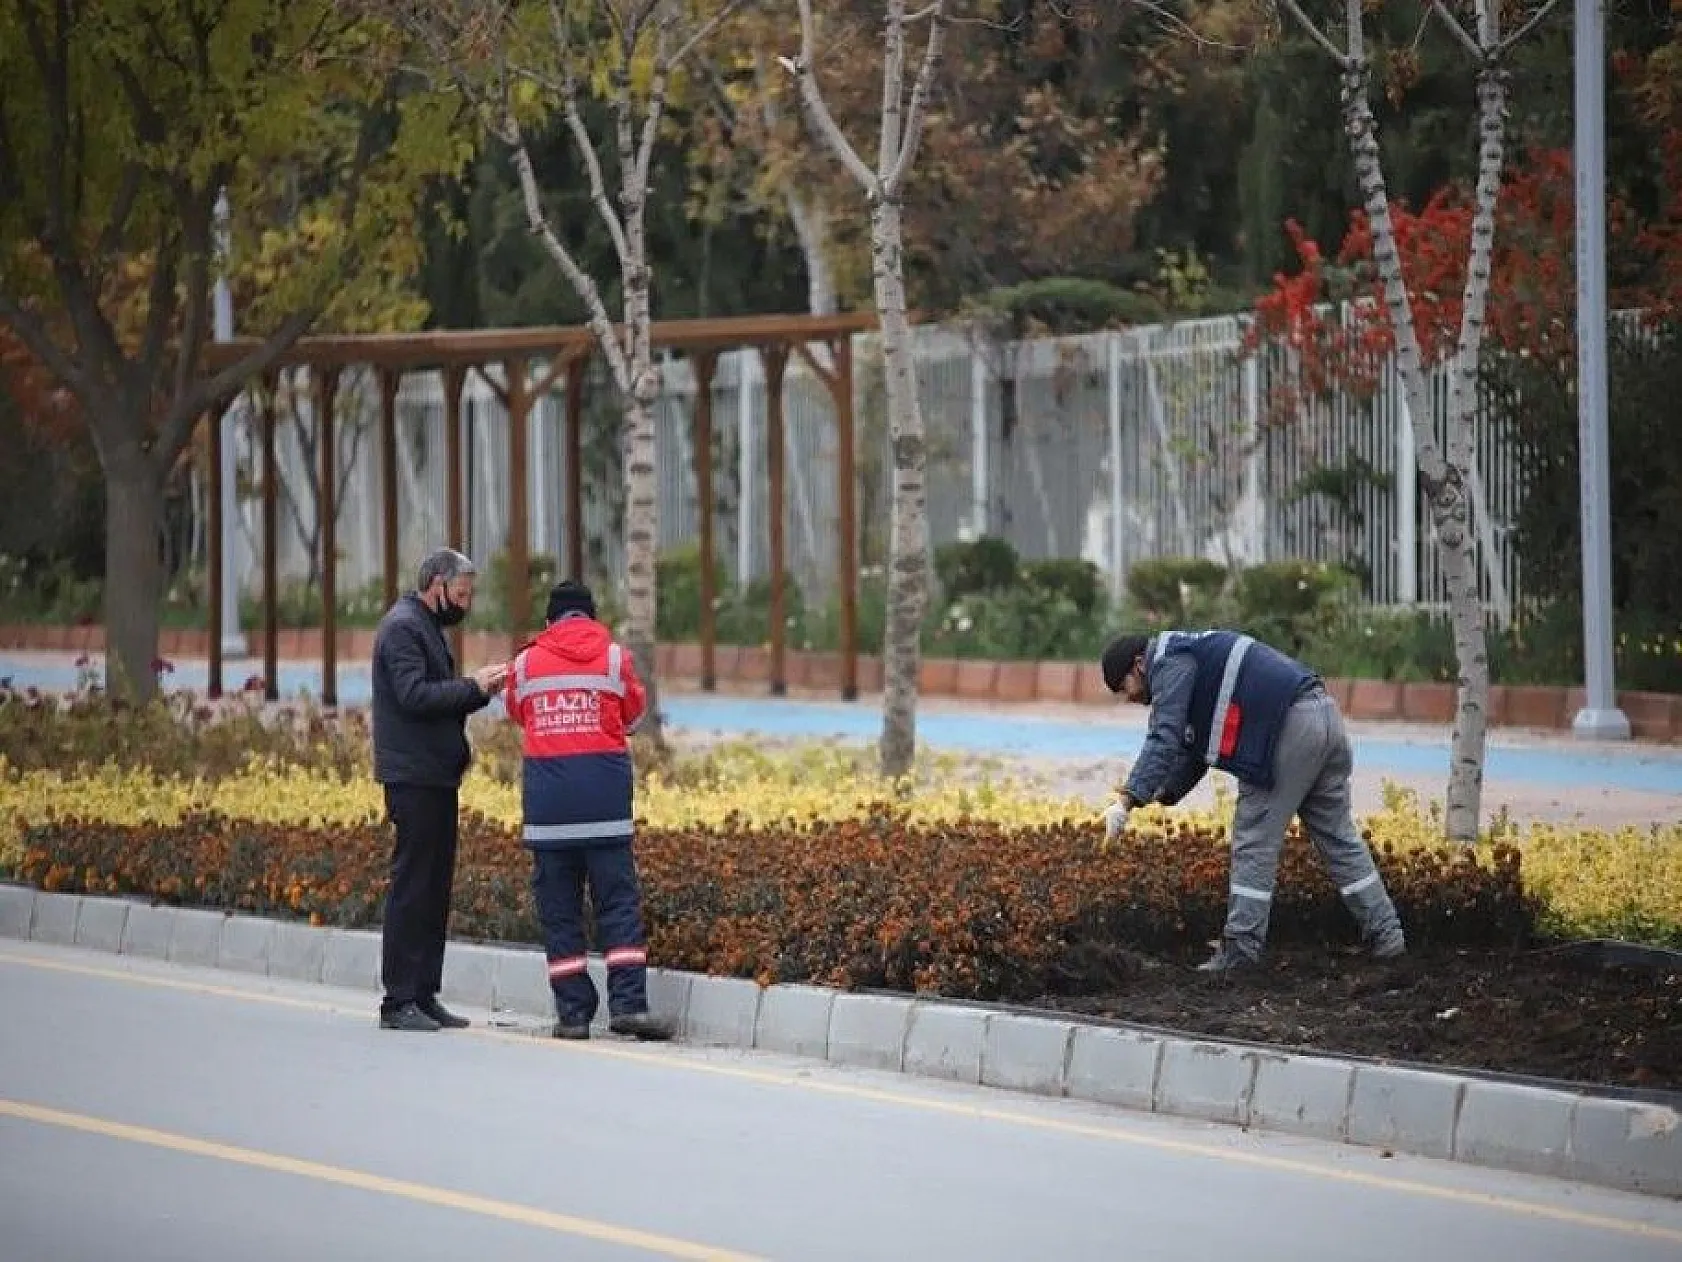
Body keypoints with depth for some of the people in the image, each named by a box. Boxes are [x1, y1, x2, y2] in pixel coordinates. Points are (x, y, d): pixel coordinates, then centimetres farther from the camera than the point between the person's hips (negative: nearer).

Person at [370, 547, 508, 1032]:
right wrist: (472, 687, -16)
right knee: (412, 887, -9)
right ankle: (399, 1001, -7)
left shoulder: (426, 627, 21)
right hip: (414, 778, -10)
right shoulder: (402, 627, -11)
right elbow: (414, 695, -22)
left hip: (436, 779, 10)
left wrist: (480, 689, 6)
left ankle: (424, 995, 14)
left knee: (435, 887, 11)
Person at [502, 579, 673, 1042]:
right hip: (604, 789, -1)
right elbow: (634, 712, 16)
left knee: (558, 905, 5)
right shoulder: (614, 657, 3)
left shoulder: (526, 663, 6)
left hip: (547, 793, 1)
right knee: (619, 899, 1)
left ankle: (573, 1011, 4)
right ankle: (628, 1003, -8)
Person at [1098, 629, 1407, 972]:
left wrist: (1126, 802, -19)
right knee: (1337, 836, 16)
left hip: (1289, 728, -10)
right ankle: (1385, 934, 19)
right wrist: (1160, 796, 16)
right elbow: (1192, 750, 30)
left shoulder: (1170, 663, -2)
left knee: (1255, 841, -2)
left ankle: (1240, 947, 0)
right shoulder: (1192, 653, 28)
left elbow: (1164, 739, -16)